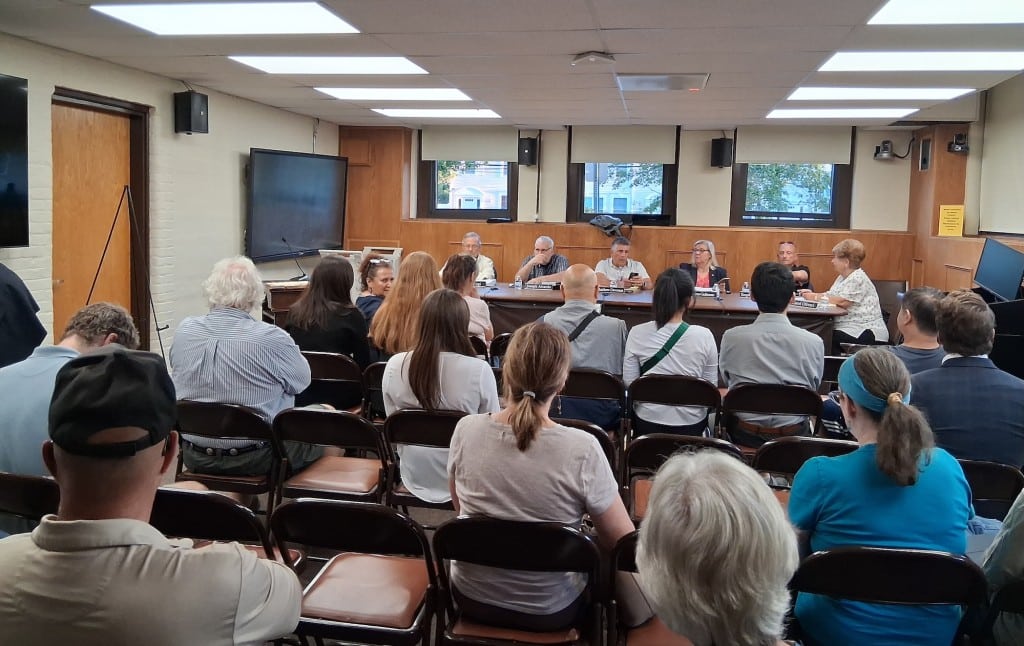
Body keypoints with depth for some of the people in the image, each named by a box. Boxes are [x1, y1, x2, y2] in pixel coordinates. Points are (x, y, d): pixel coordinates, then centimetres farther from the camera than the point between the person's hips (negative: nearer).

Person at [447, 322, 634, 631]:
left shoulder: (466, 430, -17)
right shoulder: (582, 449, -27)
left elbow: (460, 505, 1)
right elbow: (623, 541, -15)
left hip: (471, 597, 3)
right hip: (548, 611, -3)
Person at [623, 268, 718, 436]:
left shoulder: (637, 334, -12)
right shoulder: (703, 336, -15)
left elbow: (629, 382, -5)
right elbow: (711, 385, -5)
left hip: (647, 422, 0)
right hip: (691, 423, 0)